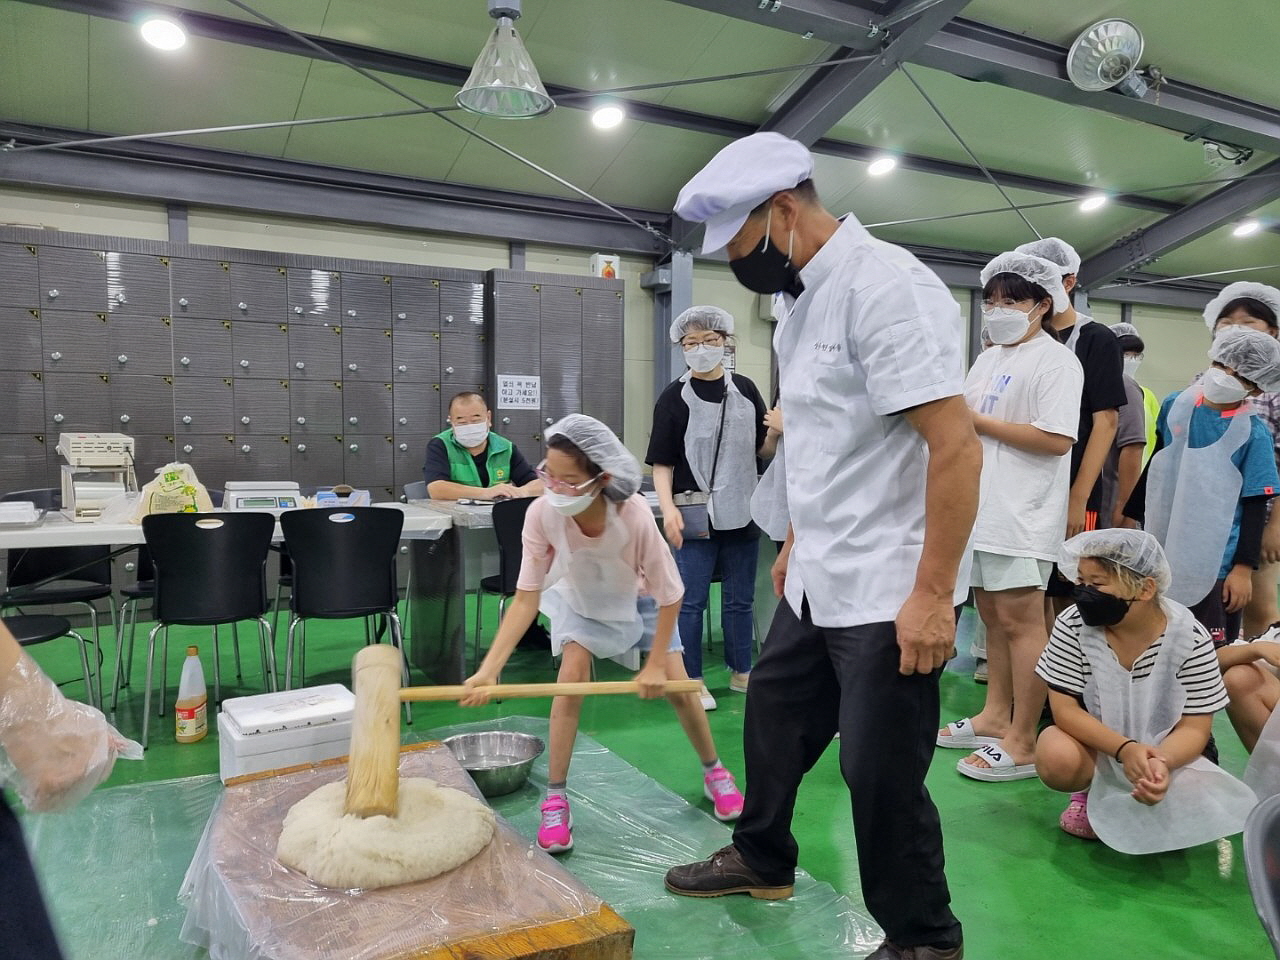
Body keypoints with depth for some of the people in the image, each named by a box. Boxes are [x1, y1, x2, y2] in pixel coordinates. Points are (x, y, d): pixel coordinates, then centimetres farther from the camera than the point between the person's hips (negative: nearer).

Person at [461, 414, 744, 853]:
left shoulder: (635, 515, -41)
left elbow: (670, 596, -27)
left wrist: (656, 663, -20)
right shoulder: (542, 513, -37)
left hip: (639, 599, 0)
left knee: (678, 686, 1)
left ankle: (715, 773, 28)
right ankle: (555, 800, -4)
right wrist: (488, 668, -38)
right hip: (579, 599, 1)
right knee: (572, 676, -20)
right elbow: (526, 598, -30)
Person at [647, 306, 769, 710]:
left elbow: (764, 446, 10)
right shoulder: (675, 396, -3)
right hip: (696, 514, -3)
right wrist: (669, 508, -18)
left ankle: (742, 672, 29)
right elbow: (662, 462, -5)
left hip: (742, 512, 4)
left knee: (740, 598, 14)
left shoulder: (745, 389, 6)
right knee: (691, 600, 2)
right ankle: (691, 680, 15)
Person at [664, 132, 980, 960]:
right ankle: (762, 861, 44)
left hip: (888, 593, -9)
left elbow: (956, 446, -23)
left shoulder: (884, 284, -19)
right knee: (774, 721, 21)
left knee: (880, 774, 3)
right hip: (819, 582, 9)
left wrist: (932, 594, -22)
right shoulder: (803, 301, 10)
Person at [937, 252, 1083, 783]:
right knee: (992, 616, 14)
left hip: (1022, 515, -8)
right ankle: (995, 717, 26)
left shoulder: (1055, 361, -8)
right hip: (980, 508, 8)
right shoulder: (986, 360, 18)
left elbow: (1057, 439, -18)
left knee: (1020, 621, -5)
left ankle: (1022, 743, 3)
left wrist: (977, 422, -13)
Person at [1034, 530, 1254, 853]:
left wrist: (1161, 762, -38)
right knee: (1056, 759, -33)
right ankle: (1092, 793, 4)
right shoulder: (1073, 626, -18)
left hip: (1168, 751, 1)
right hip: (1096, 744, 0)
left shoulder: (1190, 639, -18)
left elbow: (1194, 728, -15)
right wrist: (1124, 749, -33)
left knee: (1195, 807, -29)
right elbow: (1065, 709, -17)